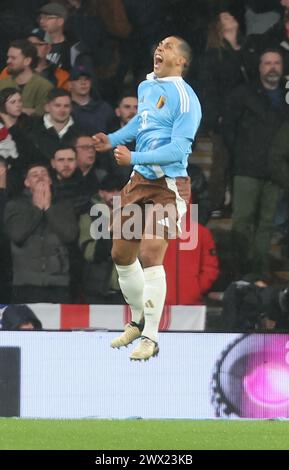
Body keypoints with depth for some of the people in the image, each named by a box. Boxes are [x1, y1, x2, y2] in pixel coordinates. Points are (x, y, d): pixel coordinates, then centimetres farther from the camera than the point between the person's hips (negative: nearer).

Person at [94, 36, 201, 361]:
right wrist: (113, 140, 14)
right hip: (139, 181, 8)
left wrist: (134, 157, -26)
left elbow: (178, 148, -21)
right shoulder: (146, 87, 10)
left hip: (168, 187, -8)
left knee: (150, 256, -16)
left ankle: (150, 339, -8)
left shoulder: (185, 98, -15)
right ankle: (138, 321, 34)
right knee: (121, 255, 13)